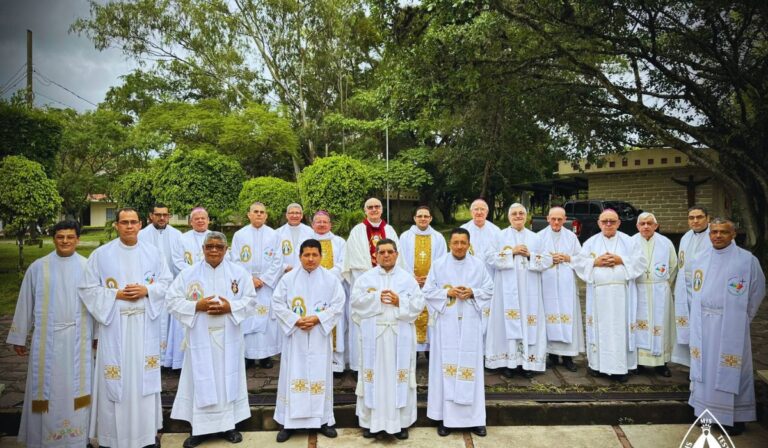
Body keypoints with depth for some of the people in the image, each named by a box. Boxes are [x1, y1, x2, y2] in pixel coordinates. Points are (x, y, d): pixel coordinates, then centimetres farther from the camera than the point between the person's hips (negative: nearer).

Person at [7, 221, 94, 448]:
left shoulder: (87, 267, -3)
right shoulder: (38, 267, -1)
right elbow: (25, 303, 6)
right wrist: (19, 337, 9)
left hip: (78, 339, 0)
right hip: (47, 338, 0)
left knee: (74, 387, 9)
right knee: (46, 387, 10)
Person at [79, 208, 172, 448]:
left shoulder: (153, 252, 5)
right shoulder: (101, 254, -1)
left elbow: (166, 282, 8)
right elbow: (88, 288, 0)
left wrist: (146, 290, -10)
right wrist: (116, 295, -12)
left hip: (145, 323, 2)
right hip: (114, 324, -1)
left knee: (145, 375, 8)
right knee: (115, 378, 2)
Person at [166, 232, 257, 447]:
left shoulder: (239, 273, 2)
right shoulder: (188, 273, 1)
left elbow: (251, 300, 1)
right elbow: (172, 300, -2)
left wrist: (230, 307, -16)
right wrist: (197, 306, -15)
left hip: (228, 338, 1)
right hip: (200, 338, 0)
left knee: (228, 379, 7)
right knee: (201, 380, 4)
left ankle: (228, 425, 20)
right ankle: (199, 427, 16)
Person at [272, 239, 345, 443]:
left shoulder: (331, 279, 0)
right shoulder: (288, 278, 0)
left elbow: (338, 305, -3)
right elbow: (277, 304, -2)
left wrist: (318, 318, -15)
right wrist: (295, 320, -13)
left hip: (320, 336, 0)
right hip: (294, 335, 0)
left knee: (320, 376, 7)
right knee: (293, 376, 3)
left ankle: (323, 420, 19)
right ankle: (288, 422, 13)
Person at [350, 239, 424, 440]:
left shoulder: (408, 278, 7)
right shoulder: (365, 278, 7)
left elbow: (419, 304, 0)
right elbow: (356, 301, -4)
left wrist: (399, 302, -14)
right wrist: (377, 298, -15)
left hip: (400, 336, 0)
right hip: (373, 336, 0)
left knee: (399, 376, 4)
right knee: (374, 376, 4)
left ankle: (401, 422, 14)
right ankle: (371, 421, 15)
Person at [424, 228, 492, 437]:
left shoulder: (478, 264, 3)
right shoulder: (439, 264, 0)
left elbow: (489, 290, 7)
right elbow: (428, 291, 1)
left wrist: (472, 292, -11)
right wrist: (447, 292, -13)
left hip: (470, 324, 1)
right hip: (446, 323, -1)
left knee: (471, 366, 3)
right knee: (445, 365, 1)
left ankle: (474, 418, 14)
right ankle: (443, 416, 11)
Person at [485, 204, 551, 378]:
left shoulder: (534, 238, 12)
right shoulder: (501, 236, 6)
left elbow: (547, 260, 6)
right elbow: (491, 258, -4)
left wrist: (529, 255, -8)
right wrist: (512, 251, -11)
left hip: (528, 289, 2)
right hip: (508, 287, -2)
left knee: (528, 321, 1)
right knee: (508, 321, -3)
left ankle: (528, 361, 7)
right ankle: (508, 361, 2)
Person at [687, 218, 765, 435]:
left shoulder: (747, 260, -6)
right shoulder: (700, 260, 7)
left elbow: (757, 291, 2)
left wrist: (741, 316, 5)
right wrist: (701, 314, 9)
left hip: (731, 326, -4)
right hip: (703, 326, 4)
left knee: (730, 369, 1)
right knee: (705, 366, 9)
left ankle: (735, 417, 12)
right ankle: (707, 410, 21)